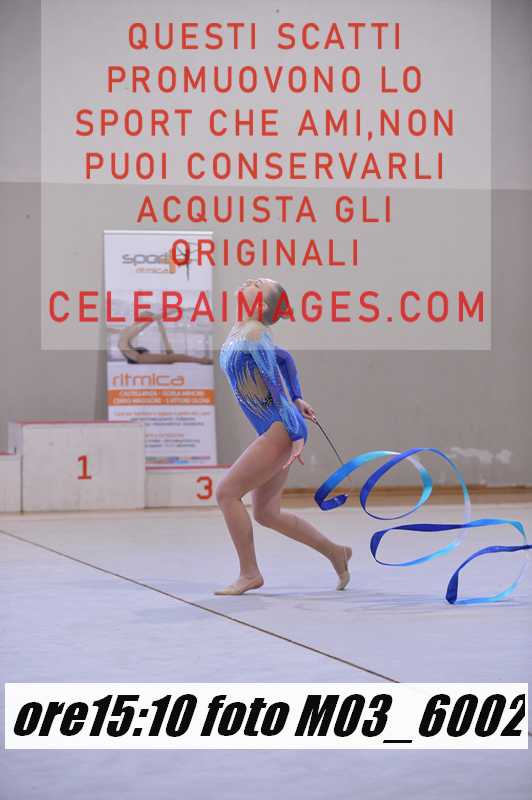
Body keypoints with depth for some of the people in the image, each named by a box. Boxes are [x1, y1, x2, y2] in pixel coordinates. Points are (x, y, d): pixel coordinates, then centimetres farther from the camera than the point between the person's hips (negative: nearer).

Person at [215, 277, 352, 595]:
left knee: (227, 491, -9)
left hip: (281, 430, -10)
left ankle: (250, 573, 0)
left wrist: (295, 431, -19)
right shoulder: (239, 333, 13)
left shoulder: (254, 334, -14)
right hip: (275, 432, 10)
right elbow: (283, 359, 25)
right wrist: (297, 399, 20)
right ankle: (335, 552, 26)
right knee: (266, 513, 14)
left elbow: (276, 383, -18)